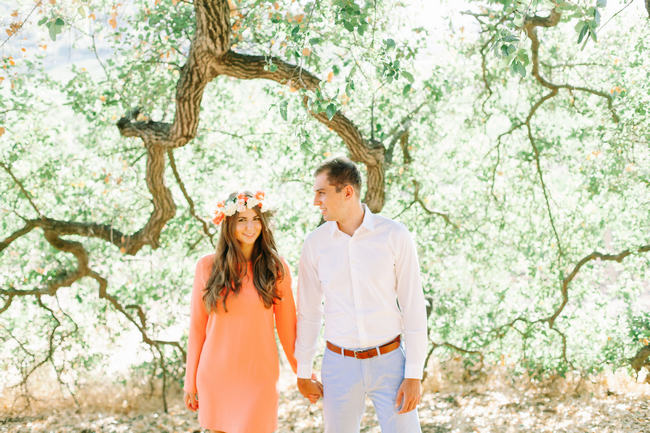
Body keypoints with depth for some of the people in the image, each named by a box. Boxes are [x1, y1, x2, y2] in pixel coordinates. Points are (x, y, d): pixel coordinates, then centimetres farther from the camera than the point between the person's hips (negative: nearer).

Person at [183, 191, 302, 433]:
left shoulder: (276, 268, -1)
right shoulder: (207, 266, 0)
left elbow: (287, 326, 5)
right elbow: (197, 326, 5)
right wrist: (190, 381, 6)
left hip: (259, 375, -1)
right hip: (215, 374, 1)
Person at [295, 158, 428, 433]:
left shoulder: (395, 236, -8)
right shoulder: (315, 243, -1)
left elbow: (413, 307, -6)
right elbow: (308, 312, 7)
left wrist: (414, 375, -9)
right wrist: (303, 373, 10)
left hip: (389, 361, -2)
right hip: (339, 365, 2)